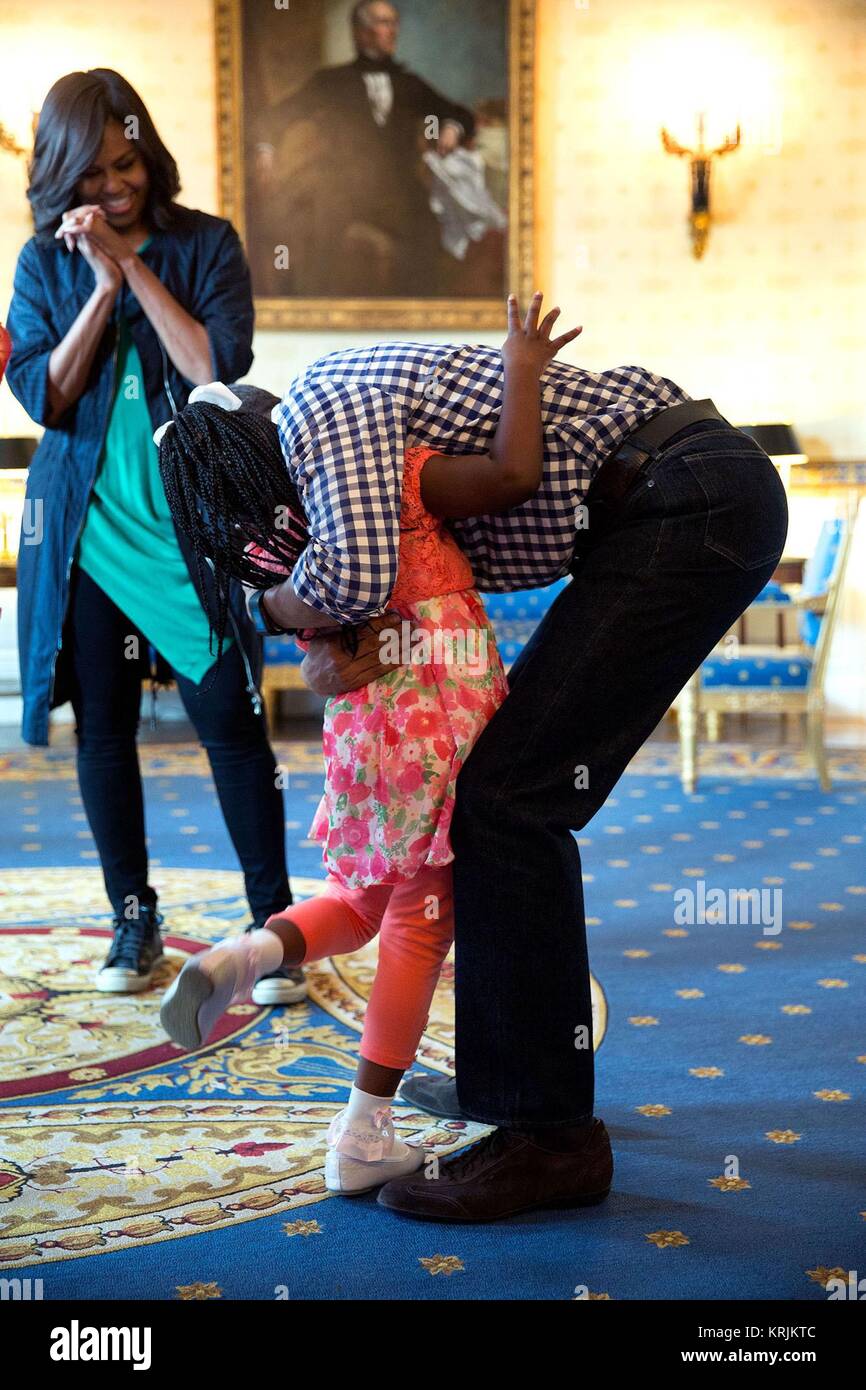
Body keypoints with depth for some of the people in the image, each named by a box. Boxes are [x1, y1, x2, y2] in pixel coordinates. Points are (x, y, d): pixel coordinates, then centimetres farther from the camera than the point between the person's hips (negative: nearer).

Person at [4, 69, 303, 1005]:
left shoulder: (205, 244, 0)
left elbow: (220, 369, -13)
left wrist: (136, 266, -14)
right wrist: (104, 285, -13)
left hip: (190, 525, -2)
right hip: (86, 529, 3)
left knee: (230, 721, -5)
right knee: (103, 725, 7)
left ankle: (274, 924, 4)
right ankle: (134, 919, 22)